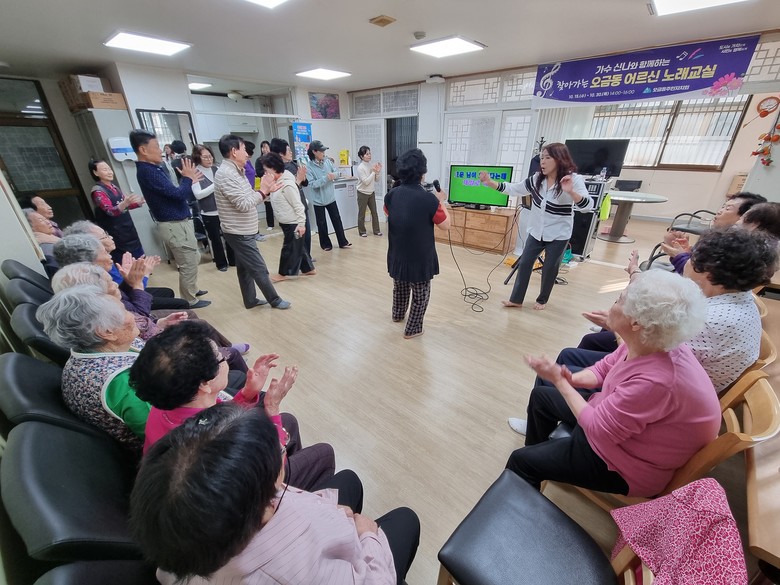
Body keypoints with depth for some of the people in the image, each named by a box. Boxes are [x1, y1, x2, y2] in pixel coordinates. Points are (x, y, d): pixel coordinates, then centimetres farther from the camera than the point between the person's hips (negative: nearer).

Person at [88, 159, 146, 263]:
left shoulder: (113, 186, 9)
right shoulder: (98, 191, -13)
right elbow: (110, 211, -29)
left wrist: (138, 202, 2)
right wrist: (125, 202, -47)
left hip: (129, 231, 8)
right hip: (117, 236, -8)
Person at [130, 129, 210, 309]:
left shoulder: (152, 169, 12)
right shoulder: (147, 171, -19)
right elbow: (178, 194, -23)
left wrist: (189, 181, 12)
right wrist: (187, 178, -6)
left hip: (178, 223, 10)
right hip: (175, 226, -10)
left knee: (193, 259, 22)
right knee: (188, 264, 0)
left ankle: (192, 290, 36)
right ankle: (189, 301, 13)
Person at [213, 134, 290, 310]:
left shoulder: (235, 171, 12)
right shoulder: (226, 174, -20)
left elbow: (248, 199, 14)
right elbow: (244, 204, -24)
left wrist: (266, 191, 4)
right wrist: (262, 191, -15)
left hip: (242, 231, 10)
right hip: (239, 232, -10)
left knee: (245, 267, 16)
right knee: (259, 268, -1)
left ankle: (250, 300, 27)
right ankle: (275, 300, 11)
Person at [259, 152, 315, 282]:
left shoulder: (287, 184, -22)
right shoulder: (277, 182, 8)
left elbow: (298, 205, -22)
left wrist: (301, 223, -22)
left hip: (293, 224, -10)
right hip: (286, 222, 10)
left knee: (289, 248, 5)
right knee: (296, 247, 17)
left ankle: (284, 273, 18)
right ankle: (308, 269, 28)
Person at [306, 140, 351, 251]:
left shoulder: (327, 161, -1)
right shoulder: (309, 167, -15)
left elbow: (337, 173, 5)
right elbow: (312, 184, -23)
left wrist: (333, 175, -18)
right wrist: (326, 178, -29)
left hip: (331, 198, 4)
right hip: (319, 200, -4)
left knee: (337, 220, 11)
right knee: (322, 223, 8)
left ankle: (342, 242, 22)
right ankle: (325, 244, 24)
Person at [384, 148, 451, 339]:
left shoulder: (391, 195, -7)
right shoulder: (429, 199, -22)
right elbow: (445, 225, -10)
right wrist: (441, 201, 3)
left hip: (397, 254, 5)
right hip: (420, 258, -5)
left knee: (400, 287, 28)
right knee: (421, 294, 14)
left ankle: (398, 315, 49)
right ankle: (412, 329, 26)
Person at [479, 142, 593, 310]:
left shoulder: (574, 179, -15)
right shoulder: (537, 179, -1)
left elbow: (587, 206, -26)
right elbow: (514, 189, 1)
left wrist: (570, 191, -45)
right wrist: (490, 182, -11)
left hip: (558, 235, -4)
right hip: (536, 231, 4)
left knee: (550, 268, 8)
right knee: (525, 263, 4)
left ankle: (542, 300, 28)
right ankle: (516, 299, 14)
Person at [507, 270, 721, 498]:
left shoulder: (655, 381, -41)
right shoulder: (646, 343, -16)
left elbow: (597, 429, -29)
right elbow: (604, 368, 1)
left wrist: (559, 381, -23)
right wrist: (571, 379, -18)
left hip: (628, 464, -8)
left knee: (521, 461, -4)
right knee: (541, 396, 20)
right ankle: (540, 455, 44)